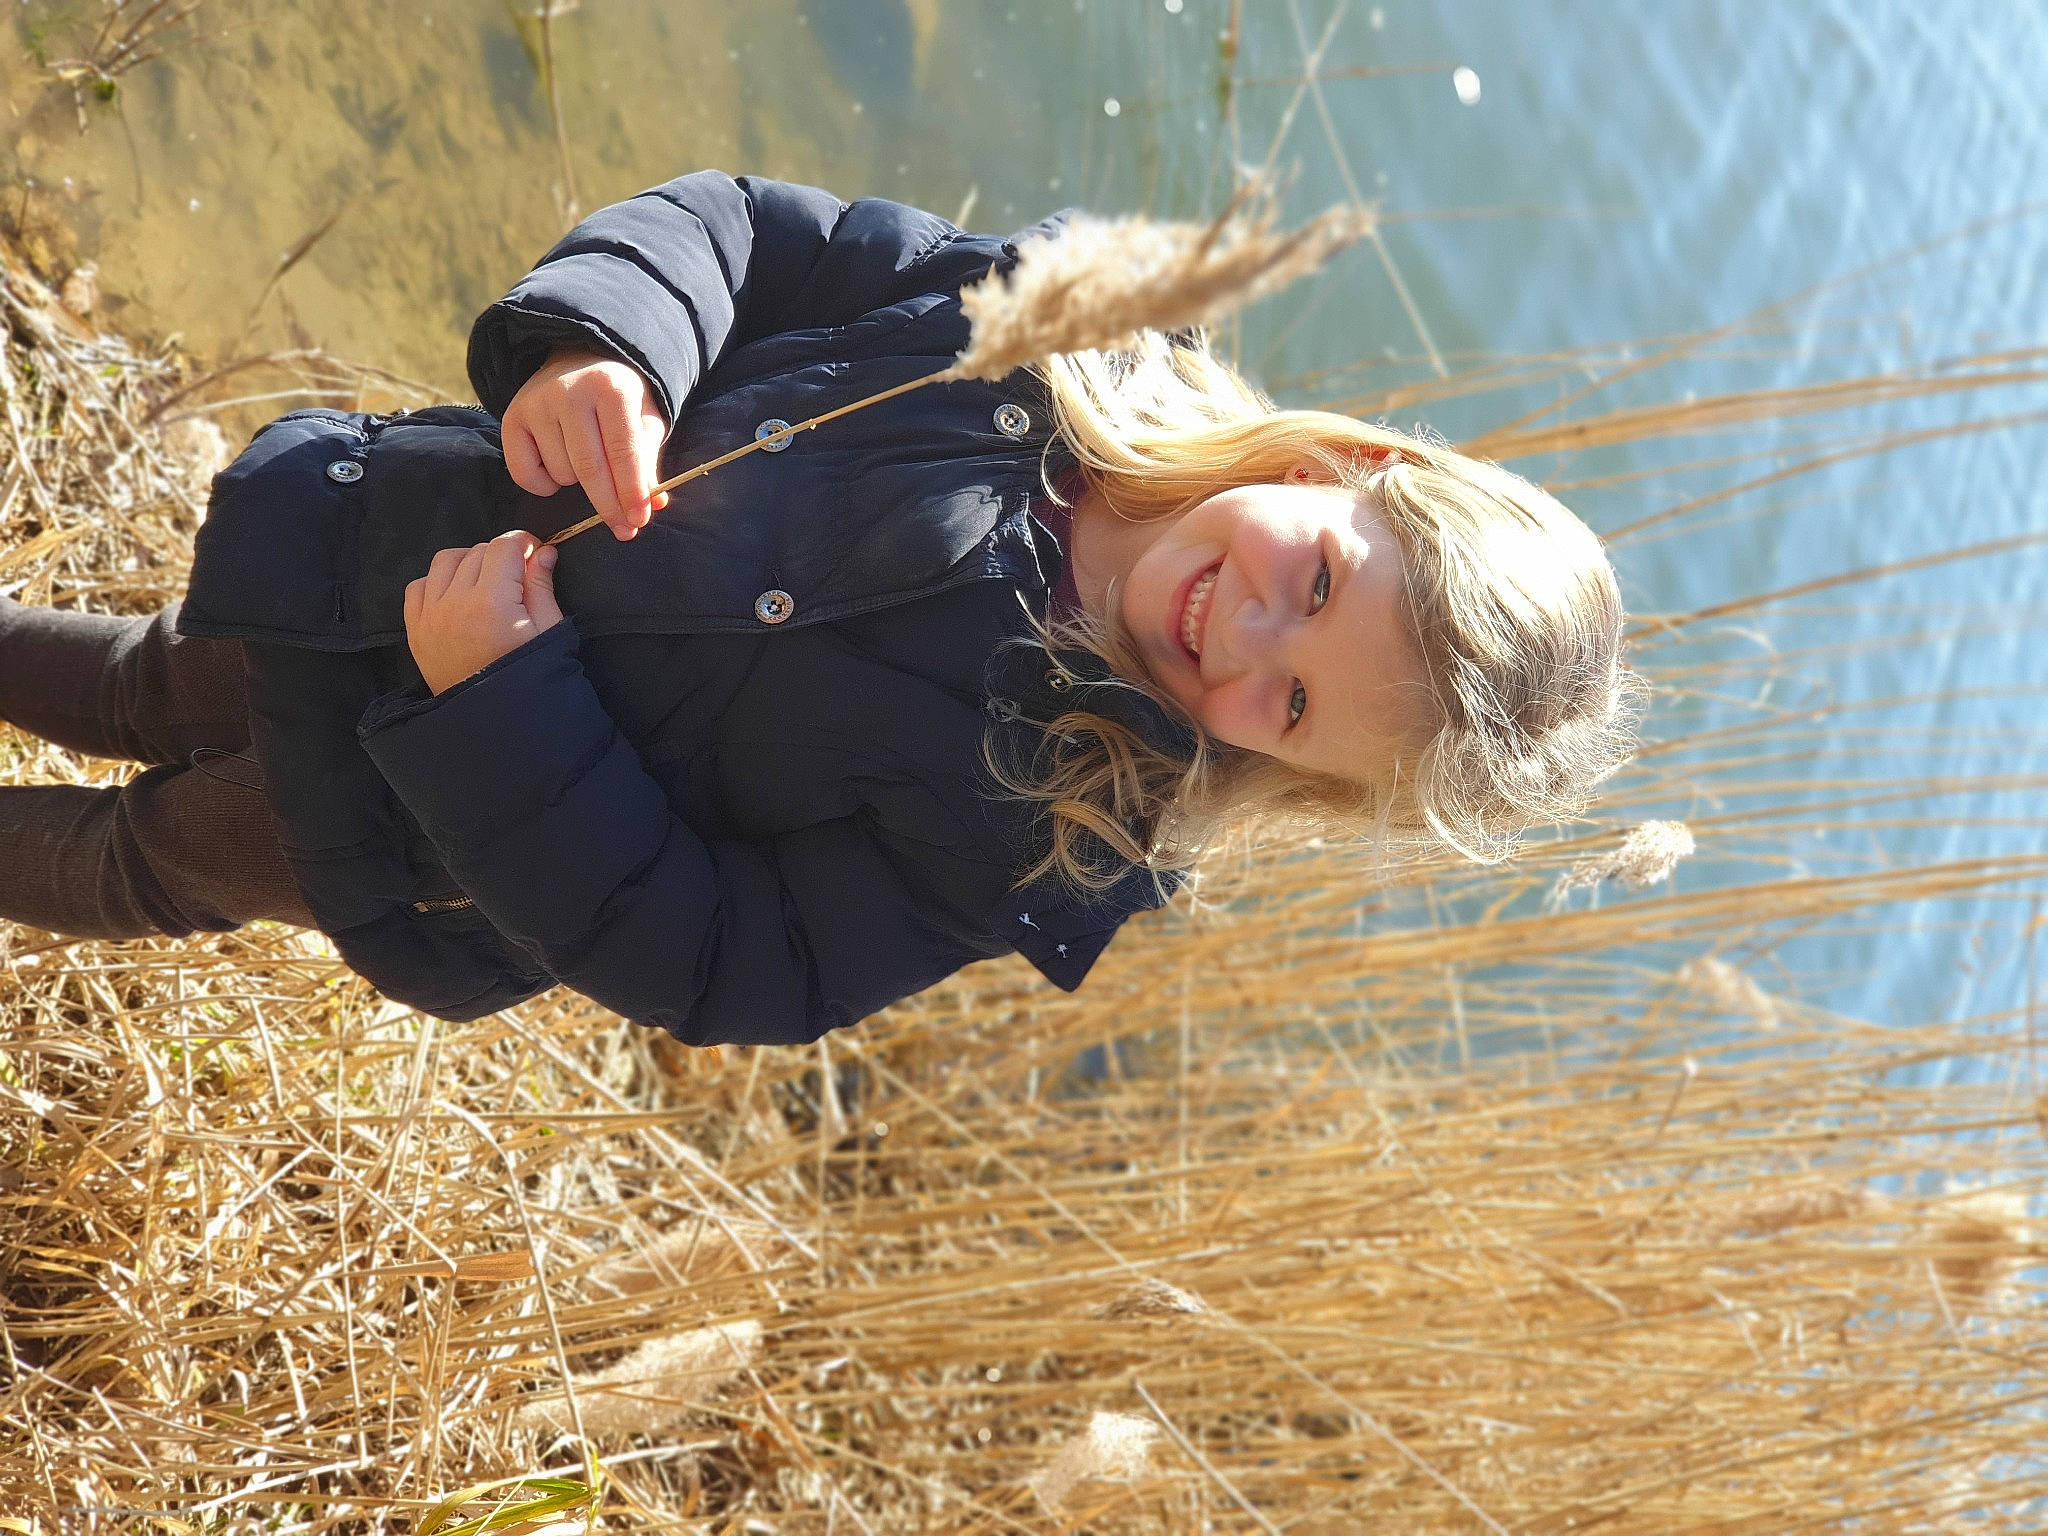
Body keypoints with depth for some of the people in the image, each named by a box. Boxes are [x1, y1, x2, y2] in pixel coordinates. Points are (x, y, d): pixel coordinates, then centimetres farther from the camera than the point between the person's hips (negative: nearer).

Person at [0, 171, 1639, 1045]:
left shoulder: (1045, 836, -30)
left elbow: (707, 965, -26)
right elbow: (736, 229, -12)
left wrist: (499, 704, -34)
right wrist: (597, 345, -33)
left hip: (445, 799, -3)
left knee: (157, 861, 21)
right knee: (165, 688, 28)